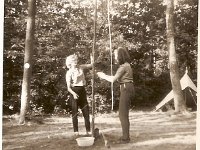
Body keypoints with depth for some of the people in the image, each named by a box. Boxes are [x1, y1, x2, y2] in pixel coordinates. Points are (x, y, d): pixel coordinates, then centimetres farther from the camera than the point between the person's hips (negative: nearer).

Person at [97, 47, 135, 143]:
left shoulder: (123, 66, -15)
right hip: (126, 89, 10)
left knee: (123, 114, -4)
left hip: (126, 89, -10)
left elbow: (113, 79, -16)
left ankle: (125, 137, 1)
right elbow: (117, 78, 16)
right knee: (124, 113, 15)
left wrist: (103, 75, -2)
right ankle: (126, 135, 22)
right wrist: (105, 76, 14)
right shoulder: (126, 65, 17)